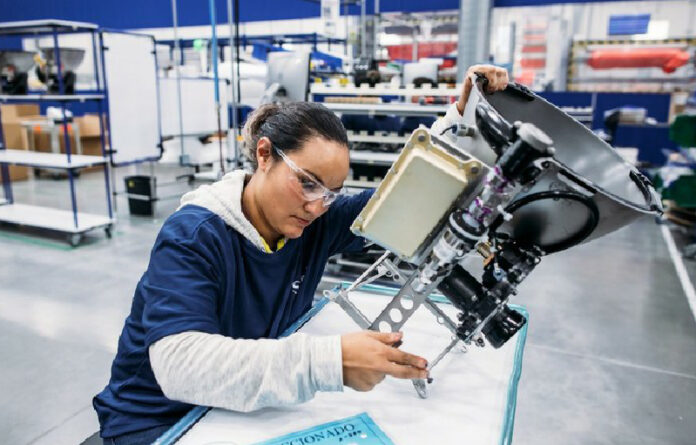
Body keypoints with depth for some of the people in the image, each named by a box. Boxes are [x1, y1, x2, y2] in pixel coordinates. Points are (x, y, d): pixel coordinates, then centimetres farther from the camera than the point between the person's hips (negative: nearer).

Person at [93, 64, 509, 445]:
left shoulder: (316, 223, -9)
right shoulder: (192, 236, -26)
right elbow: (179, 364, -38)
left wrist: (461, 116, -15)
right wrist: (330, 361, -47)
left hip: (244, 411, 5)